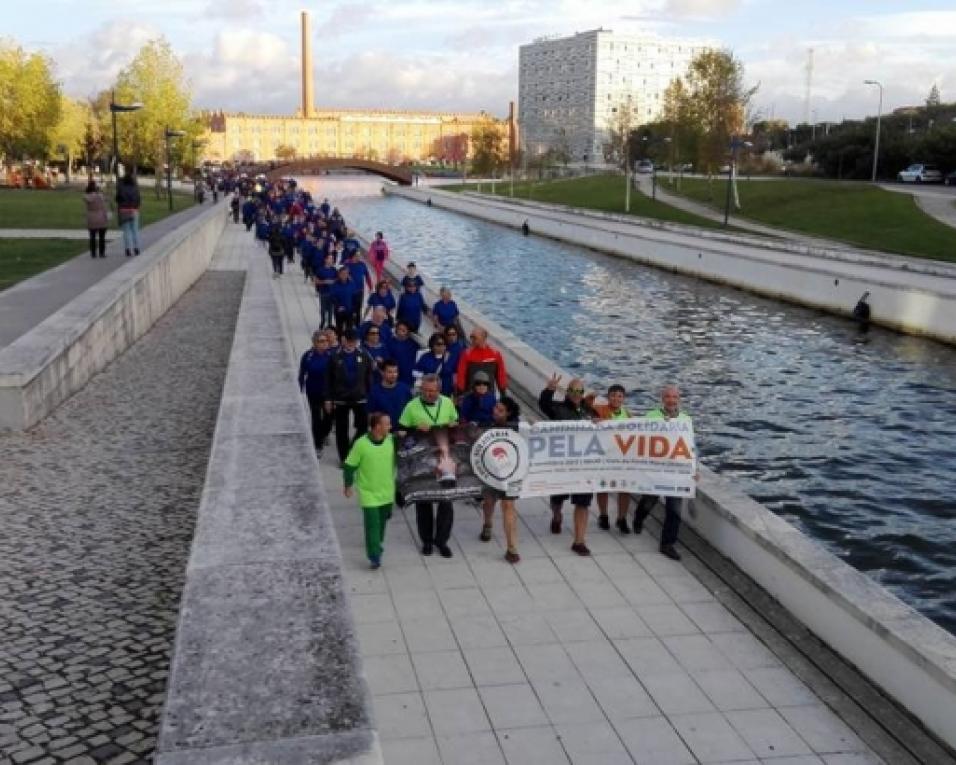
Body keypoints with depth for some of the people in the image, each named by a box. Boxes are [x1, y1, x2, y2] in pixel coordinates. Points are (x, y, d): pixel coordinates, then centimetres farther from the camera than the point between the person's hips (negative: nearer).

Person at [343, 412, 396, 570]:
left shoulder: (392, 440, -10)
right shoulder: (361, 444, -20)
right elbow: (350, 466, -10)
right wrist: (347, 485, -4)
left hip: (387, 492, 4)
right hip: (369, 493, -4)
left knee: (382, 521, 21)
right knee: (372, 524, -5)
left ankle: (378, 543, 45)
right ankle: (374, 556, 1)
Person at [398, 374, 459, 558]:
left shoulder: (448, 403, 0)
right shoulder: (412, 406, -8)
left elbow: (456, 422, 15)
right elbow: (401, 431, -4)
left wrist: (454, 425, -7)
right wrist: (416, 429, -21)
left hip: (444, 459, 2)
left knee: (446, 500, 4)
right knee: (423, 501, 9)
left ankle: (441, 540, 19)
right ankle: (426, 540, 25)